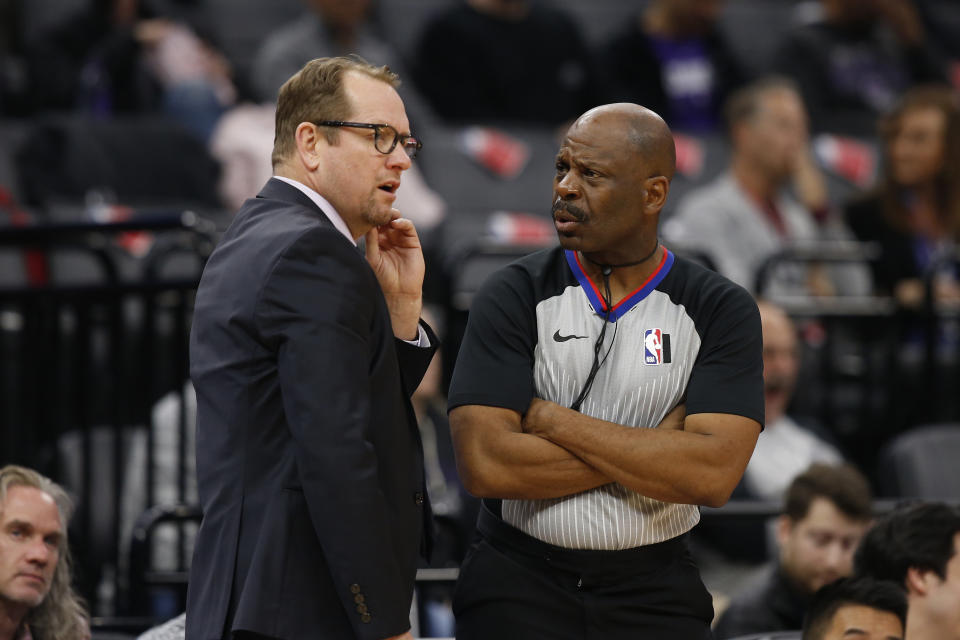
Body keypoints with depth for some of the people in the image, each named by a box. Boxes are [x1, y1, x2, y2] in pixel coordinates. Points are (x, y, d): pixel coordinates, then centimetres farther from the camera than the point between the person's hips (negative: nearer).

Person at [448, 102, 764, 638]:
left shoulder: (721, 311, -2)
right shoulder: (514, 297, -2)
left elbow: (713, 474, -16)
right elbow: (485, 464, -14)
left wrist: (549, 420, -13)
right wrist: (655, 448, -12)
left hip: (656, 594, 1)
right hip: (518, 588, 0)